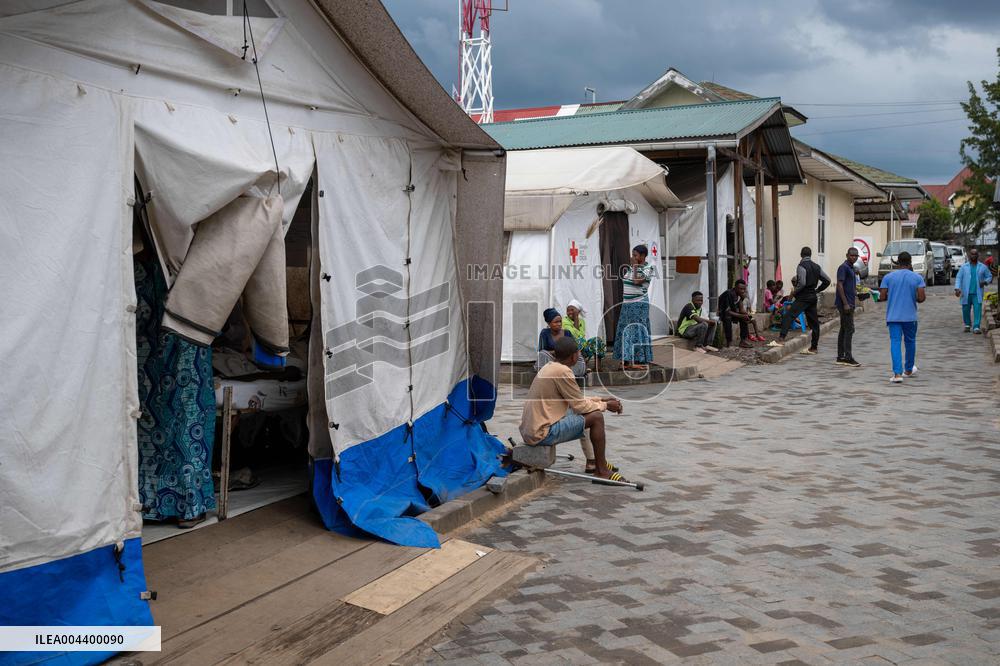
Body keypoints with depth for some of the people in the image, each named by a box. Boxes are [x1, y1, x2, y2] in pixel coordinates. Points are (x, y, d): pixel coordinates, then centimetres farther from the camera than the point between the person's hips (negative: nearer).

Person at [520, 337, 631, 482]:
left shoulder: (550, 368, 12)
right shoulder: (563, 371, -17)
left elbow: (576, 400, 21)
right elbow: (580, 405, -11)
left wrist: (602, 400, 18)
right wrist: (605, 406, 4)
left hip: (530, 431, 10)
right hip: (543, 433, -10)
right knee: (596, 417, -6)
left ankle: (592, 461, 30)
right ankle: (601, 470, 5)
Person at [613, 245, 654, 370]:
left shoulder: (647, 269, -7)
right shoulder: (631, 267, 14)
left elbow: (637, 281, -22)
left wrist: (635, 267, -12)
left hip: (639, 304, -8)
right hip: (627, 304, 8)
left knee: (637, 331, -6)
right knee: (625, 331, 8)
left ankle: (639, 361, -3)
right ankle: (627, 361, 14)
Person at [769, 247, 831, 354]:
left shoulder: (801, 266, -10)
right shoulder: (816, 267, 13)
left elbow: (802, 283, -22)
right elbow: (827, 280, 16)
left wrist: (794, 291, -7)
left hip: (803, 297, -8)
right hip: (813, 297, 8)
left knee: (788, 316, -18)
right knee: (813, 322, 11)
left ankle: (781, 340, -34)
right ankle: (814, 348, 17)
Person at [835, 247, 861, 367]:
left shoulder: (851, 268, 18)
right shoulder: (843, 267, -11)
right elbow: (840, 285, -19)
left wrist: (857, 294, 13)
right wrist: (845, 303, -22)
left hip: (849, 303, 10)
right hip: (845, 303, -10)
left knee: (844, 330, 10)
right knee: (849, 329, -10)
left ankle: (840, 357, 13)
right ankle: (848, 357, -9)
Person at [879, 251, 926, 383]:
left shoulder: (888, 277, -1)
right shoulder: (917, 277, -2)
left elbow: (882, 297, -4)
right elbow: (921, 298, -9)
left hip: (893, 317, -1)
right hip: (910, 316, 1)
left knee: (895, 342, -4)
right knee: (910, 342, 19)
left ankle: (897, 373, -16)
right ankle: (909, 370, 35)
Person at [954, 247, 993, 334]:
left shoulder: (983, 267, 7)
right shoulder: (964, 266, 6)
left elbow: (989, 276, 14)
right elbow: (958, 278, 1)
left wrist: (985, 282, -8)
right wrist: (957, 288, -12)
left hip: (977, 293, -1)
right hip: (966, 293, 1)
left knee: (977, 310, -11)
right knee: (966, 310, 7)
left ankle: (976, 327, -12)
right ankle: (967, 325, 28)